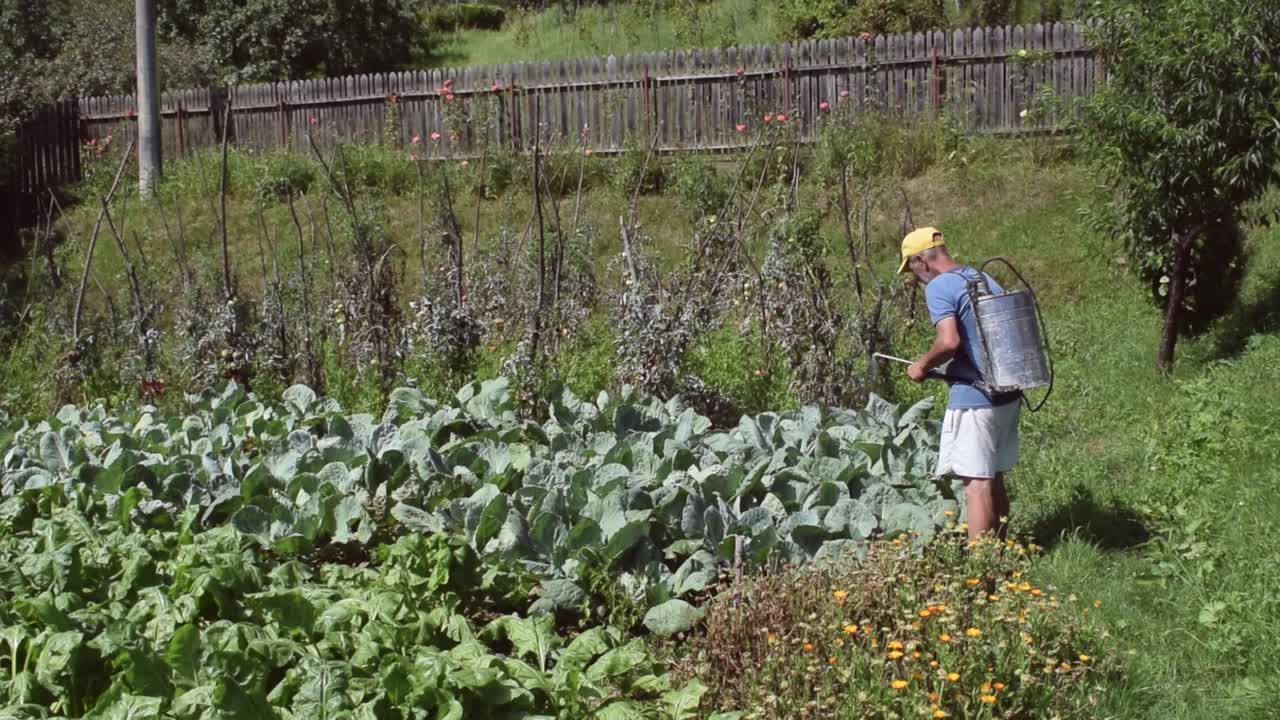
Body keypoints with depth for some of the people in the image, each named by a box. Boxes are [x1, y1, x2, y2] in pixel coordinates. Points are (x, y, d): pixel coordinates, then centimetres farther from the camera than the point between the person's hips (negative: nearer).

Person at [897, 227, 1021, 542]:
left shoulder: (939, 287, -11)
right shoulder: (984, 278, 15)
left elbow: (949, 340, -24)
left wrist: (922, 365, -7)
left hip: (973, 397, -9)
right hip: (1007, 392, 9)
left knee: (976, 481, -7)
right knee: (995, 478, 17)